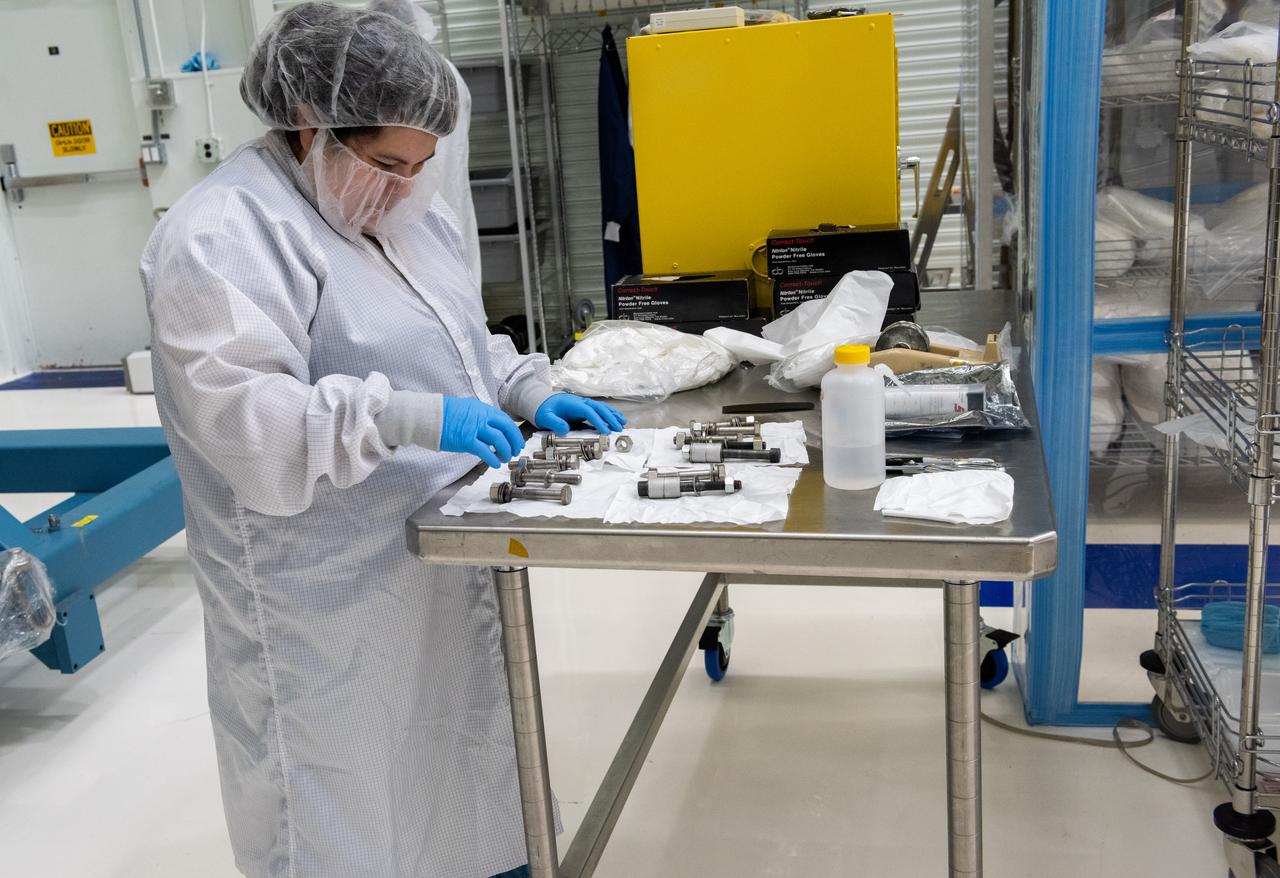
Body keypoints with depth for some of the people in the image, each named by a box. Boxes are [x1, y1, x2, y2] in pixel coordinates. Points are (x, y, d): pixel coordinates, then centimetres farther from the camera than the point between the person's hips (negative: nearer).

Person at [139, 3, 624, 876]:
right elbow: (237, 415, -25)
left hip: (444, 563, 8)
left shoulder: (410, 209, 10)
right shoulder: (223, 235, -16)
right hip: (331, 603, -8)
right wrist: (406, 419, -34)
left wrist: (533, 392, 3)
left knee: (454, 766, 20)